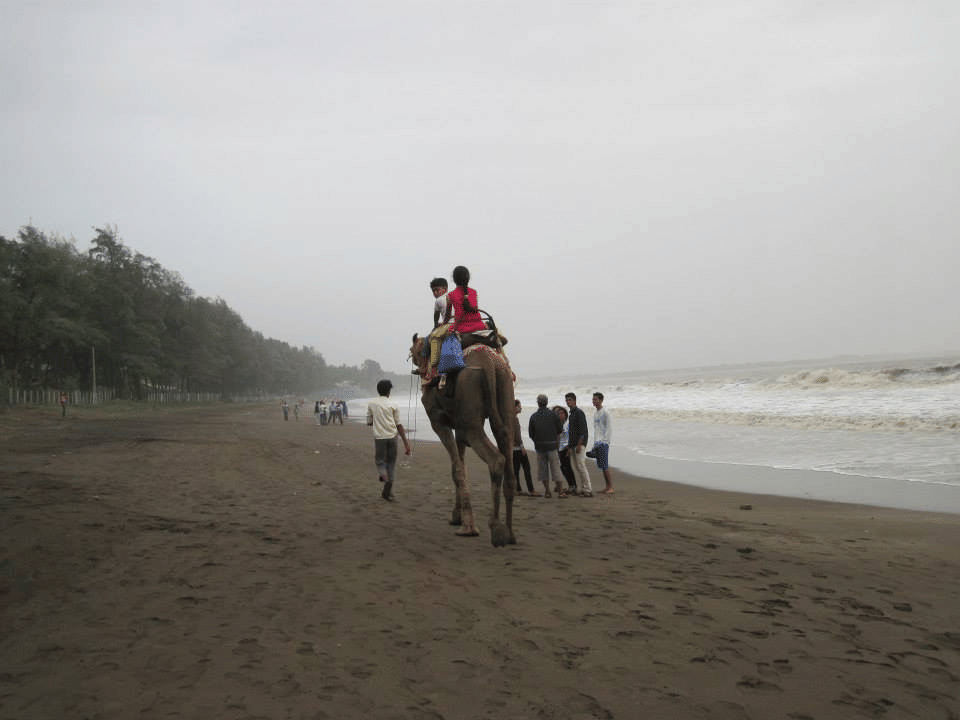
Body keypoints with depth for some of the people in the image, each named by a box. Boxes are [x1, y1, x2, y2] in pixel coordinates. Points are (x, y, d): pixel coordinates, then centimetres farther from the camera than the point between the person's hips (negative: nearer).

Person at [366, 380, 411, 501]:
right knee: (391, 462, 11)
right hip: (392, 436, 0)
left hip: (379, 437, 0)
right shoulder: (393, 406, 3)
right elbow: (399, 425, 0)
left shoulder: (372, 404, 6)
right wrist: (406, 443, 1)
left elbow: (369, 422, 12)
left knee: (380, 461, 12)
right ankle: (389, 491, 9)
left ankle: (386, 479, -21)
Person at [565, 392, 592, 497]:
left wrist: (579, 445, -22)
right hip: (573, 444, 9)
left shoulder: (579, 413, -10)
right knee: (574, 466, 6)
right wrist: (569, 444, 21)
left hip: (580, 443, -9)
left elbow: (583, 430, -17)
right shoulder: (571, 414, 19)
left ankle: (588, 489, -9)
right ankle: (581, 489, 8)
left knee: (581, 466, -12)